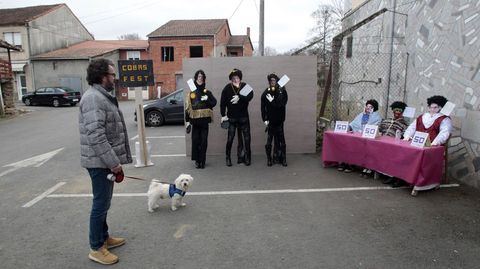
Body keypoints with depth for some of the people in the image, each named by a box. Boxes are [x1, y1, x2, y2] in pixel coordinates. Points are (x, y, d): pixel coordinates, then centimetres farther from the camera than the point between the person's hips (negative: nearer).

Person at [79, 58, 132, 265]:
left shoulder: (102, 96, 14)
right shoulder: (93, 98, -19)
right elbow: (95, 135, -27)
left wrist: (114, 160, 18)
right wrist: (113, 162, -24)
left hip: (105, 161, 10)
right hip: (100, 162, -10)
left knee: (103, 203, 20)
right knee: (101, 204, 1)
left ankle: (104, 237, 35)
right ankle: (96, 248, 14)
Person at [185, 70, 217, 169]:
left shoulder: (207, 92, 8)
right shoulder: (191, 93, 5)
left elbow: (214, 103, 1)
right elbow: (187, 108, 4)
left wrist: (208, 99, -18)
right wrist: (187, 121, 1)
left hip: (204, 120, 1)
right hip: (195, 120, 0)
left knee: (204, 141, 2)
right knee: (195, 141, 0)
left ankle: (202, 161, 10)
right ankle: (196, 160, 12)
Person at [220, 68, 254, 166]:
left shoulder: (245, 87, -4)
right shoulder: (227, 88, -5)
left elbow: (249, 97, -19)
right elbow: (222, 102, -4)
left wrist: (239, 97, -28)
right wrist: (223, 115, -5)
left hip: (243, 117, 1)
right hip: (231, 117, -1)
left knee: (246, 138, 4)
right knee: (230, 138, 1)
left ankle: (247, 157, 14)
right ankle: (227, 158, 13)